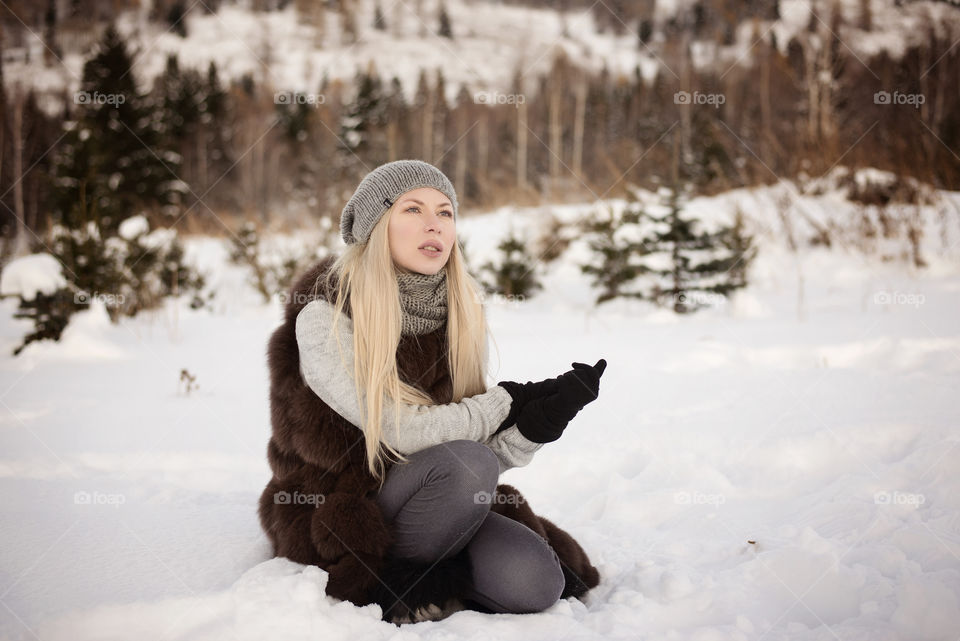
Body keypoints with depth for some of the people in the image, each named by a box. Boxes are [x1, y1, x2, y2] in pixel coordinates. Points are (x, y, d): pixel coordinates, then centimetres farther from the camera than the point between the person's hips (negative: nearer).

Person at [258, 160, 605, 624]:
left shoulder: (459, 316, 1)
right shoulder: (325, 317, -15)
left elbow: (491, 450, 0)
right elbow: (402, 431, -21)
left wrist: (540, 420, -20)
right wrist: (507, 402, -11)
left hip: (439, 500, 5)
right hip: (340, 517, -5)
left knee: (535, 582, -23)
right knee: (465, 463, -32)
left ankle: (421, 589, 2)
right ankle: (391, 582, -10)